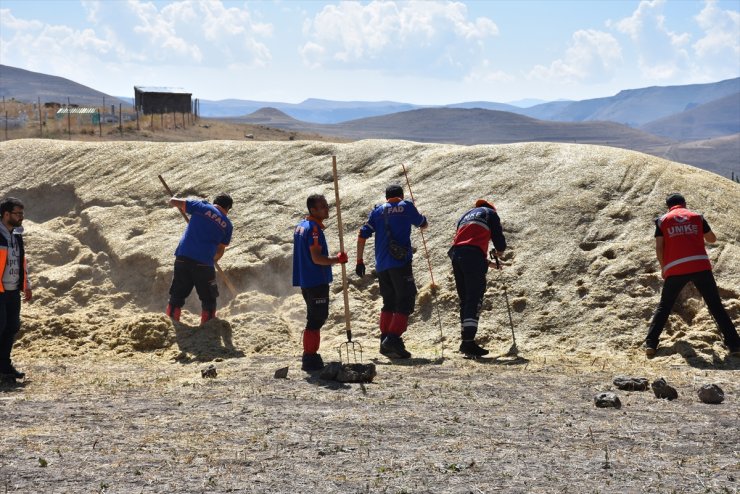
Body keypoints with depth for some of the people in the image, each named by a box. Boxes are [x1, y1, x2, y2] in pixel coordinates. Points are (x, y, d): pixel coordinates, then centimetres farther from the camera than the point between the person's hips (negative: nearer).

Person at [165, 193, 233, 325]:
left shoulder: (201, 206, 7)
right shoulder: (227, 225, 9)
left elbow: (173, 202, 7)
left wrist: (175, 201, 30)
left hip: (182, 258, 2)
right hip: (204, 263, -2)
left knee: (177, 296, 14)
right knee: (209, 300, 14)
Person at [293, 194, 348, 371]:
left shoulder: (301, 226, 13)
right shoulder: (314, 229, -17)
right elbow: (317, 258, -23)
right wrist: (338, 259, -17)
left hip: (306, 281, 10)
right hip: (317, 282, -10)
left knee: (316, 317, 19)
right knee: (316, 319, -6)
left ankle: (310, 356, 25)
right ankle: (310, 358, -5)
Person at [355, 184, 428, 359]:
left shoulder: (377, 211, 13)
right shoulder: (407, 206, 6)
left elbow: (362, 236, 8)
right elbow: (423, 225, 21)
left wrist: (359, 261, 13)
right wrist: (422, 219, 45)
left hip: (381, 265, 4)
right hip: (401, 263, -4)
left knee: (389, 303, 16)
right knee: (405, 302, -3)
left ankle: (385, 340, 11)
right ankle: (393, 339, -18)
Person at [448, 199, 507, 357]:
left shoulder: (465, 216, 34)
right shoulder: (490, 213, 16)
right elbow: (498, 236, 4)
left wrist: (488, 263, 35)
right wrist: (500, 250, 28)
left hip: (456, 254, 7)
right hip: (474, 255, -7)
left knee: (465, 300, 12)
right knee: (475, 299, -11)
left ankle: (466, 340, 8)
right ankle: (468, 341, -23)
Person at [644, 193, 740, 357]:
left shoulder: (662, 220, 11)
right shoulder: (697, 217, 14)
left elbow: (659, 248, 4)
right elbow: (712, 239, 21)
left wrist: (663, 268, 17)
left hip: (675, 269, 0)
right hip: (701, 266, 0)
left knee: (664, 307, 15)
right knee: (716, 306, 6)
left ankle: (650, 344, 4)